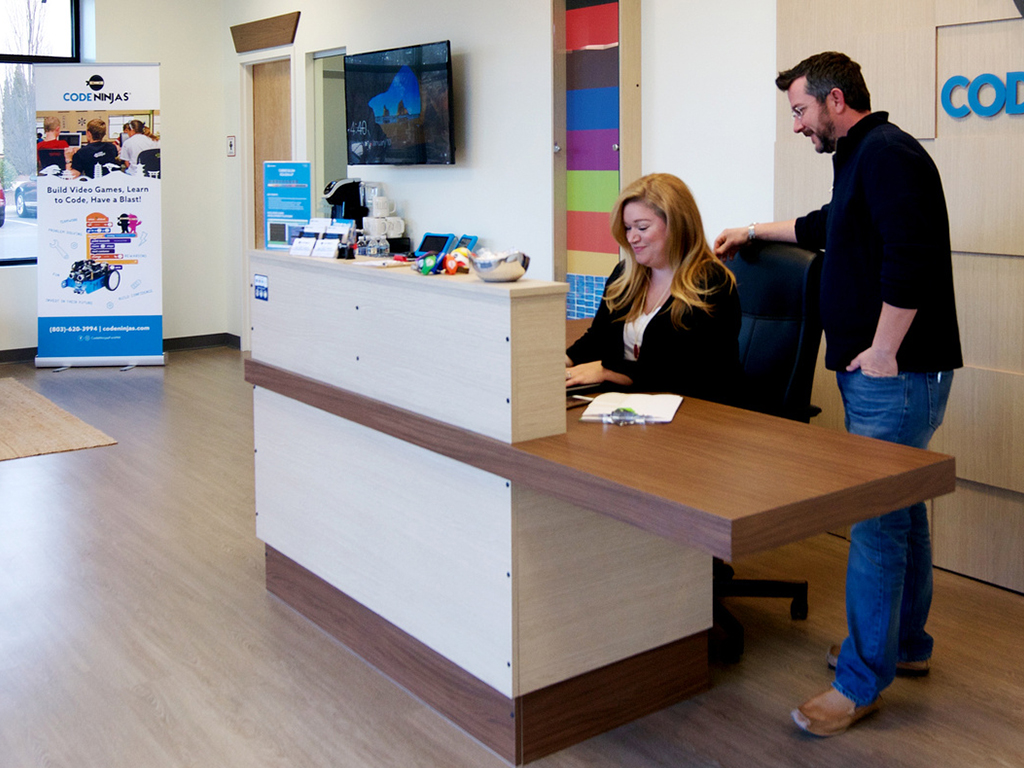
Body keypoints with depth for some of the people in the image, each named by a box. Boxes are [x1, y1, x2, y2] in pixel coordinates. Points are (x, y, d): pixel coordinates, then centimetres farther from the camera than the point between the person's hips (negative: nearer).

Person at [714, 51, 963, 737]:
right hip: (889, 374, 11)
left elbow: (909, 259, -25)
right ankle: (906, 644, 31)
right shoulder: (866, 158, 20)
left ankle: (861, 682, 3)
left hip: (895, 374, -11)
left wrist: (881, 352, -21)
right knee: (900, 508, 18)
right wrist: (755, 231, 41)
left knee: (876, 521, -6)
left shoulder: (886, 153, -14)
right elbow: (824, 227, 38)